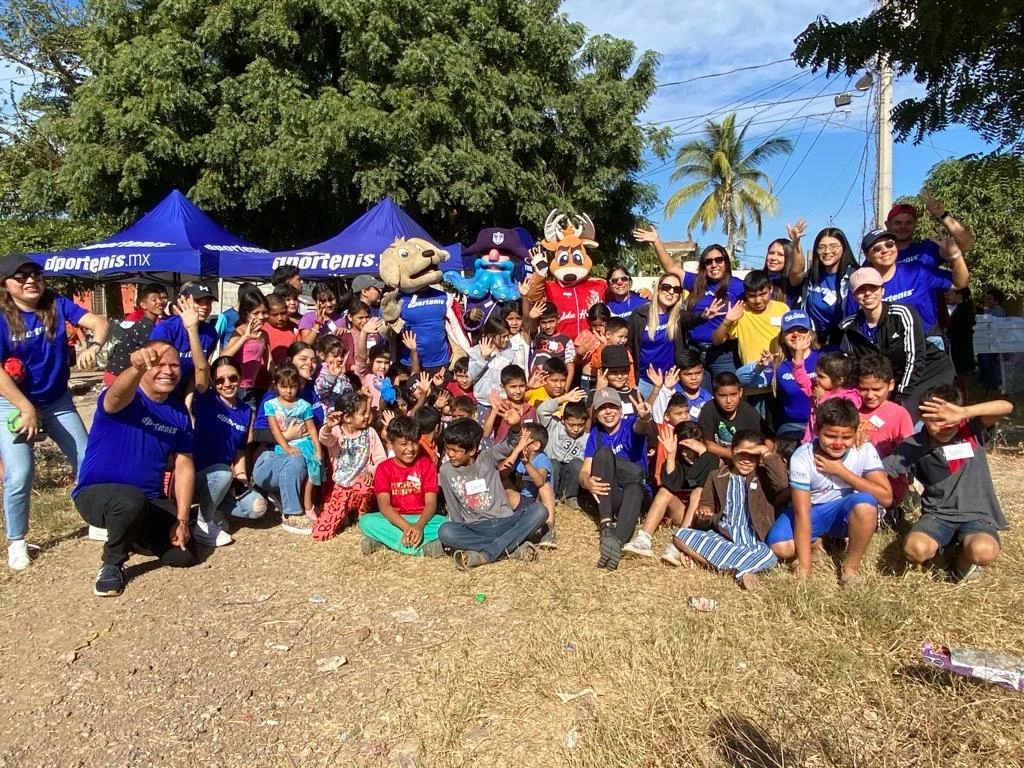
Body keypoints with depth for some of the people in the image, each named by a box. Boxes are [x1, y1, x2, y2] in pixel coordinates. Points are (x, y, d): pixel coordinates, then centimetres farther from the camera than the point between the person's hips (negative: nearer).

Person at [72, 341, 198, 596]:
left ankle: (129, 528, 23)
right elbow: (117, 394, -45)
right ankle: (112, 564, -9)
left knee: (183, 555, -4)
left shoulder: (179, 411, 0)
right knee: (131, 500, -39)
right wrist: (137, 367, -68)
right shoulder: (127, 399, -17)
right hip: (95, 494, -5)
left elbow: (184, 466, -1)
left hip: (145, 502, 6)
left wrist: (182, 520, -8)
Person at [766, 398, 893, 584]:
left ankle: (851, 568, -12)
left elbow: (886, 497, -23)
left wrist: (841, 471, -27)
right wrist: (804, 569, -27)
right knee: (780, 548, -27)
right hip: (811, 511, -1)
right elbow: (802, 514, -25)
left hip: (847, 512, 1)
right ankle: (817, 542, 7)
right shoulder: (802, 457, -24)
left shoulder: (864, 450, -18)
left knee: (864, 503, -34)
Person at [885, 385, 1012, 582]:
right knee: (915, 549, -32)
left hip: (977, 514, 0)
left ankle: (963, 556, 4)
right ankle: (944, 546, 6)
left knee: (984, 552, -35)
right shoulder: (913, 447, -3)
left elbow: (1006, 407, -23)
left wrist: (964, 412, -39)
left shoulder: (972, 431, -5)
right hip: (937, 514, 1)